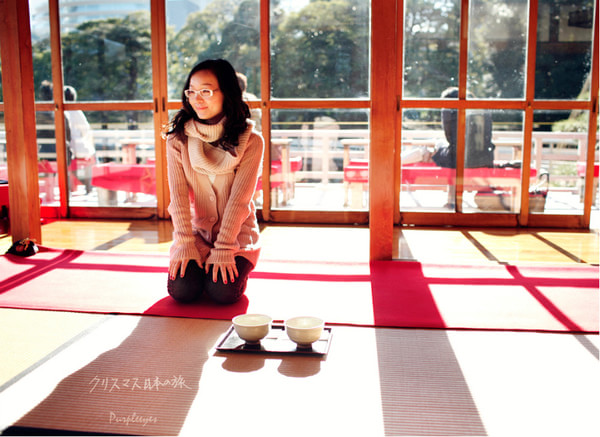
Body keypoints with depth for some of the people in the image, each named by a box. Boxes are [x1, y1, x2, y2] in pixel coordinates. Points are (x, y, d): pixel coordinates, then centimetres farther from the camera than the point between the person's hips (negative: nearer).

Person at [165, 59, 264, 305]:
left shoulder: (250, 141, -10)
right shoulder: (178, 139, -3)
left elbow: (239, 199, -15)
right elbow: (178, 195, -9)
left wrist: (223, 249, -21)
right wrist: (185, 244, -19)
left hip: (237, 233, -1)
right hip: (195, 230, 2)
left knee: (222, 292, -23)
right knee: (181, 290, -20)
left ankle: (234, 267, 12)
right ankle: (196, 266, 14)